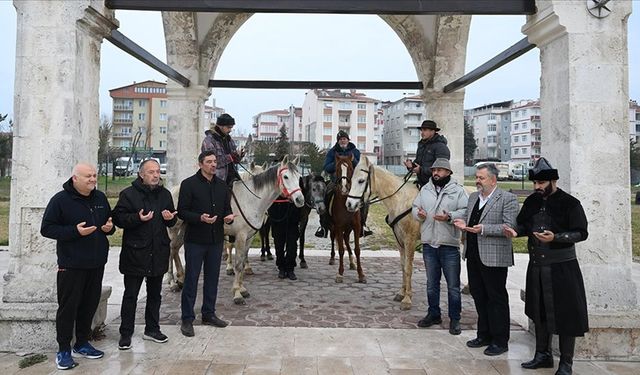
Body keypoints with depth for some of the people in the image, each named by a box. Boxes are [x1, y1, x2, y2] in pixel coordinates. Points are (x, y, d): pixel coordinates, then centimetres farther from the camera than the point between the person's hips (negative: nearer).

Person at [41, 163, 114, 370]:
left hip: (96, 263, 6)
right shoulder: (61, 199, -8)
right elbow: (46, 228, -9)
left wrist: (109, 227, -2)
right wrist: (75, 231, -21)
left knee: (90, 304, 13)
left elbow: (109, 221, 22)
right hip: (71, 265, -5)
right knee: (68, 306, 0)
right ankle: (63, 350, 13)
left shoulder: (100, 198, 9)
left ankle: (82, 344, 28)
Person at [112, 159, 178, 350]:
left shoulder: (165, 194, 9)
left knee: (155, 293, 15)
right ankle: (126, 333, 16)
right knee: (130, 295, 4)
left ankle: (152, 329, 29)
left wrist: (170, 218, -5)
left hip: (158, 253, 5)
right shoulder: (128, 194, -7)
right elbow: (118, 218, -11)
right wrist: (138, 218, -25)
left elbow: (173, 220, 17)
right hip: (135, 253, -5)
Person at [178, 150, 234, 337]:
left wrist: (229, 217, -8)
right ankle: (187, 319, 14)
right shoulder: (189, 184, -7)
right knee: (191, 279, 3)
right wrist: (200, 218, -25)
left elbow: (226, 208, 15)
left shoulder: (222, 185, 10)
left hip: (216, 239, 6)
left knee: (212, 278, 14)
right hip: (195, 240, -5)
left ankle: (209, 314, 29)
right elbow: (182, 211, -10)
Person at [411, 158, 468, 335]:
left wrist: (450, 217, -25)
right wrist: (418, 213, -8)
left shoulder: (458, 190, -4)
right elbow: (414, 206, 14)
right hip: (429, 243, 4)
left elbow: (466, 211, -10)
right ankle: (433, 314, 31)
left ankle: (455, 319, 19)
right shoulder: (425, 189, 10)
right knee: (431, 283, 16)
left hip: (449, 245, -4)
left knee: (453, 286, 5)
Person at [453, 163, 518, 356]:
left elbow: (510, 227, -16)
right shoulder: (473, 197, 14)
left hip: (494, 258, -7)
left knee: (497, 299, 4)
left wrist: (483, 229, -25)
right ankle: (484, 335, 30)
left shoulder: (507, 199, -9)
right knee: (478, 296, 16)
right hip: (473, 255, 8)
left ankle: (500, 341, 16)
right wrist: (464, 223, 0)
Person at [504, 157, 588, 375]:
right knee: (539, 311, 15)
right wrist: (516, 231, -6)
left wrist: (555, 238, -26)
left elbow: (581, 233, -12)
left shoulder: (569, 203, -10)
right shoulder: (532, 201, 7)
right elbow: (524, 224, 16)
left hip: (561, 267, -6)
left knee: (565, 314, 2)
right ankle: (543, 355, 32)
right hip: (536, 265, 6)